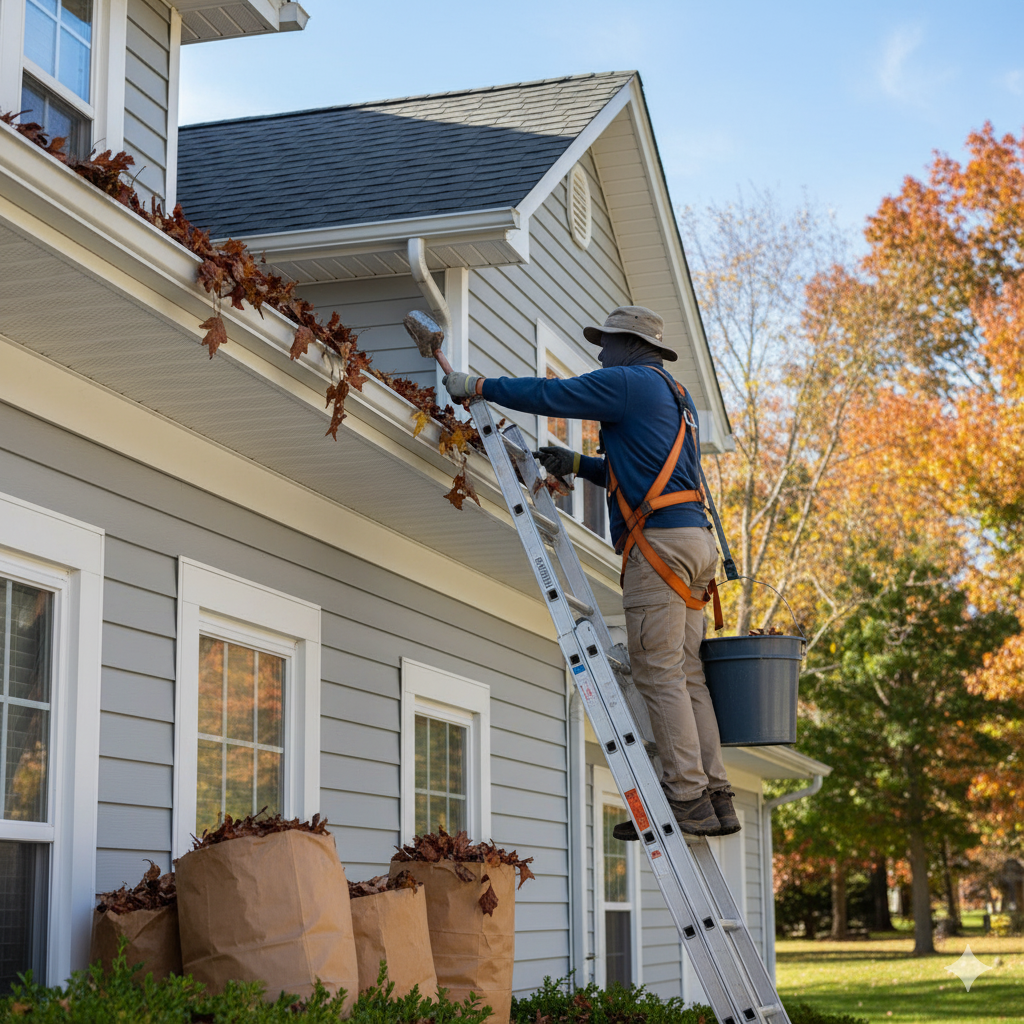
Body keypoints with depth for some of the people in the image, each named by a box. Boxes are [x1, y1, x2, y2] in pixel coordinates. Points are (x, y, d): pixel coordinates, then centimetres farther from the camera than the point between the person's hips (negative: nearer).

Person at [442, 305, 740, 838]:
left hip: (659, 542, -10)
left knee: (660, 675, -9)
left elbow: (548, 395, -5)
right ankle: (715, 798, 5)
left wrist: (477, 385, 6)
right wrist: (576, 464, 29)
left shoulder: (631, 382, -3)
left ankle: (687, 800, -11)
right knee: (686, 676, 8)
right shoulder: (677, 398, 26)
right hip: (692, 538, 10)